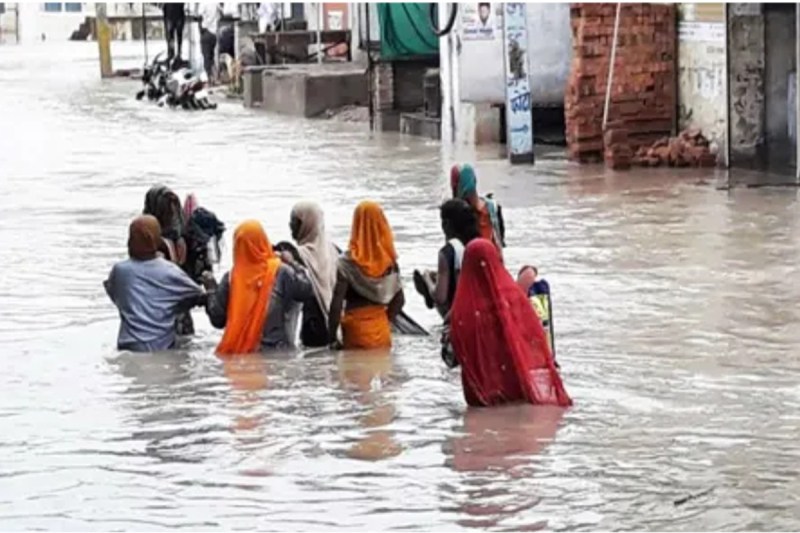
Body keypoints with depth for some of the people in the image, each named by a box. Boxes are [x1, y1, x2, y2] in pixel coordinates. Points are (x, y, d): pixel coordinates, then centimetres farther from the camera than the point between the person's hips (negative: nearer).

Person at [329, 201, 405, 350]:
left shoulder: (347, 263, -13)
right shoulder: (389, 261, 1)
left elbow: (337, 303, -15)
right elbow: (399, 299, 6)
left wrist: (332, 338, -9)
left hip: (356, 329, -4)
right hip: (381, 329, 4)